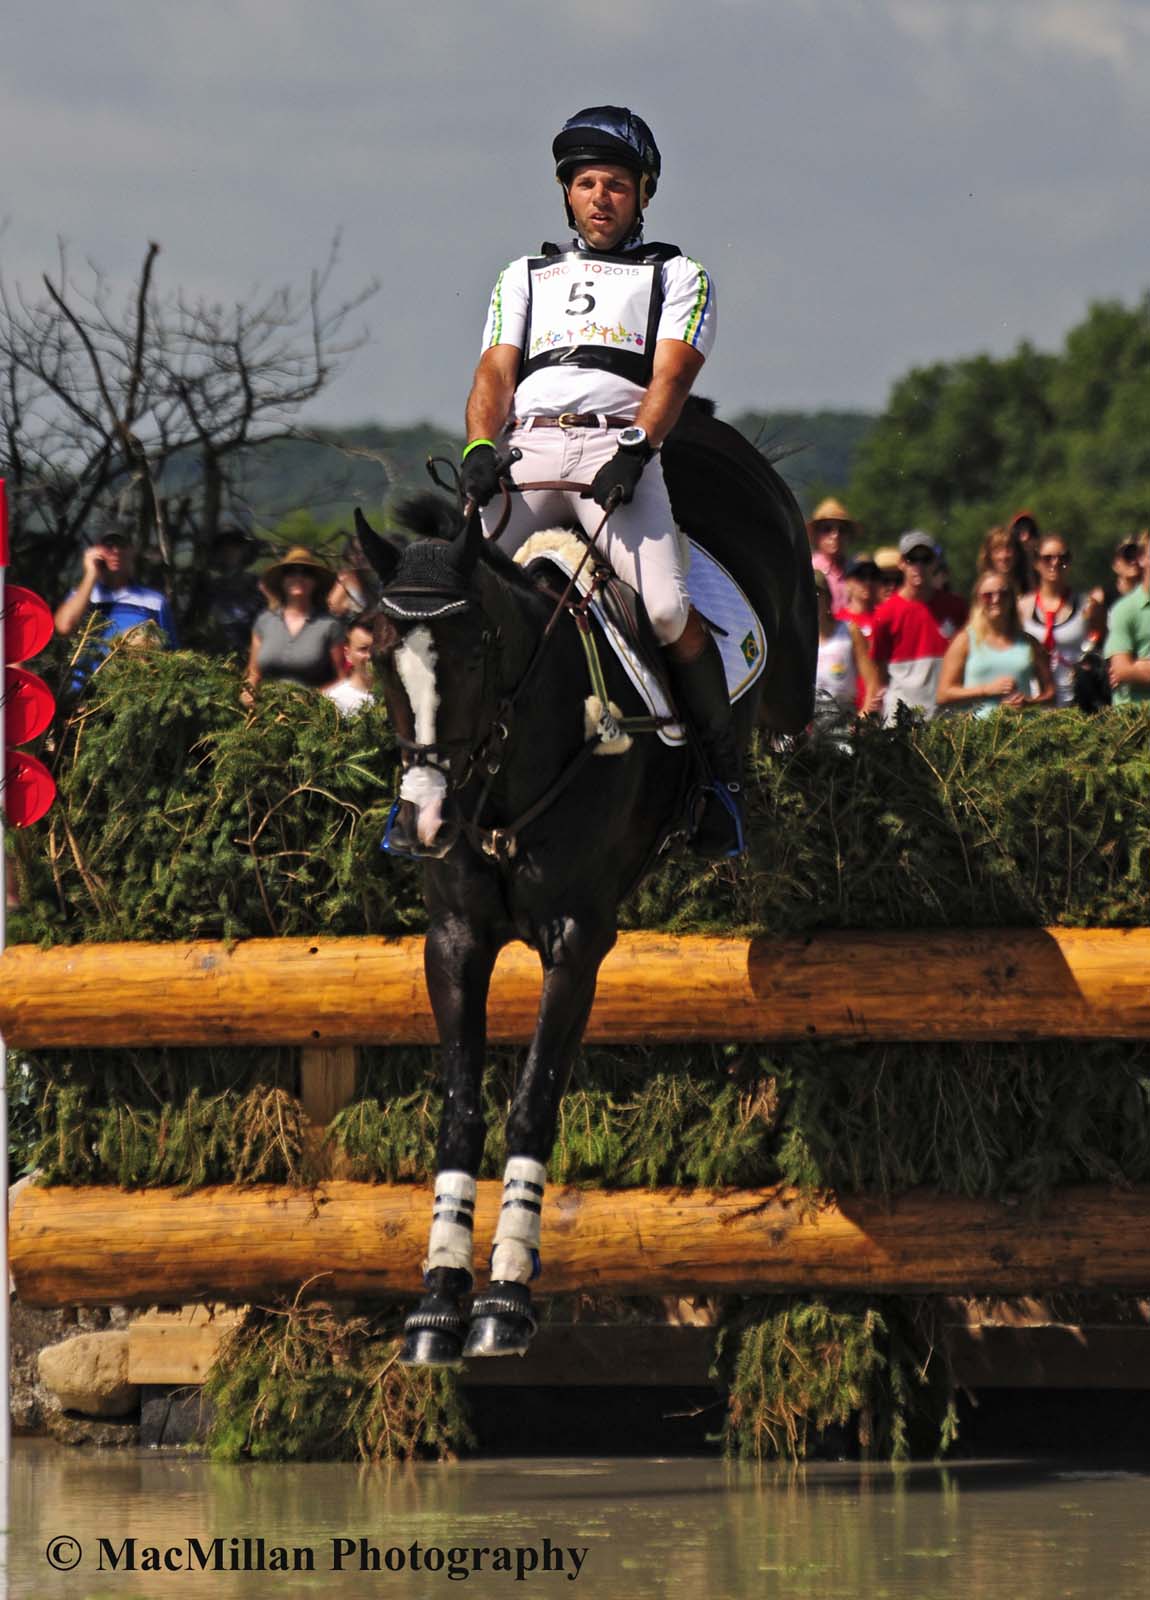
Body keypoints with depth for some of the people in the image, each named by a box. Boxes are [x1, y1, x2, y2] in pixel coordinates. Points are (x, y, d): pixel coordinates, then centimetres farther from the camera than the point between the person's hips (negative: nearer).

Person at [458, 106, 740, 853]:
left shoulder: (679, 278, 20)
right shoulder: (526, 279, 29)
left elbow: (670, 377, 5)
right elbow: (496, 372, 16)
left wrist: (635, 451, -14)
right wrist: (481, 448, -5)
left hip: (617, 450, -3)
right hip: (524, 450, 3)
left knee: (672, 612, -23)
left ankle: (721, 771, -8)